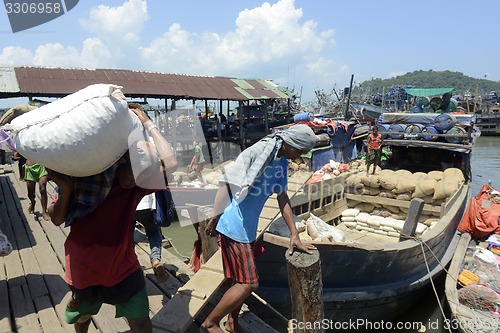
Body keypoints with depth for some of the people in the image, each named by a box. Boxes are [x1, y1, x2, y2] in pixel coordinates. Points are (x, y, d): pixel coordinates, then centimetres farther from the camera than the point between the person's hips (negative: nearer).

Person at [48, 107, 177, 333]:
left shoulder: (137, 187, -16)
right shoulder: (84, 180, -14)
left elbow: (169, 163, -33)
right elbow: (57, 220, -11)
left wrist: (147, 124, -26)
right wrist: (65, 188, -28)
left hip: (123, 268, -1)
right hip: (83, 270, 2)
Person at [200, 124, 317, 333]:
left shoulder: (282, 163, 7)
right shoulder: (257, 152, -19)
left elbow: (282, 197, 11)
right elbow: (227, 183, -17)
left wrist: (294, 235, 9)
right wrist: (215, 218, -12)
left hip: (248, 227, 9)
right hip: (234, 227, -9)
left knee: (243, 280, 18)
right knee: (248, 283, -4)